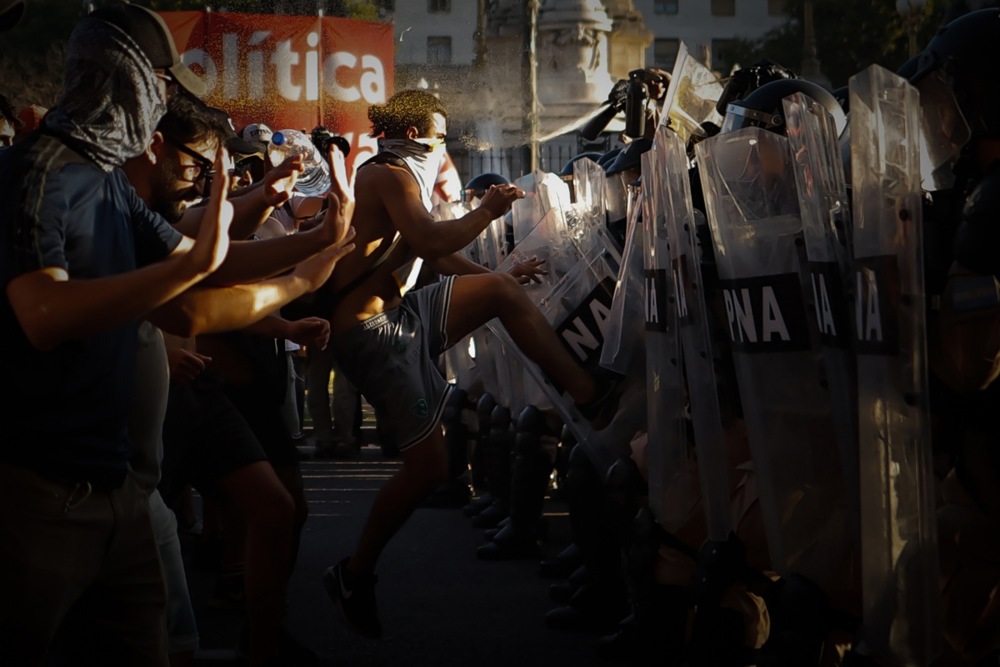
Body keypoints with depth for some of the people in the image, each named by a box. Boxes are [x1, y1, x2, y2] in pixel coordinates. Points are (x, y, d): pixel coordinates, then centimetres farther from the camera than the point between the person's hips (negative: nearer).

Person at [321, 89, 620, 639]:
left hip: (398, 318, 10)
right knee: (429, 463, -9)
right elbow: (430, 242, -27)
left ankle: (588, 393, 1)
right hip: (372, 330, -10)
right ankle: (354, 574, 5)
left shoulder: (389, 176, 19)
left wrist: (500, 273, 18)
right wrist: (487, 211, -14)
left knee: (502, 289, 5)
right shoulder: (393, 175, -12)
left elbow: (434, 254, 20)